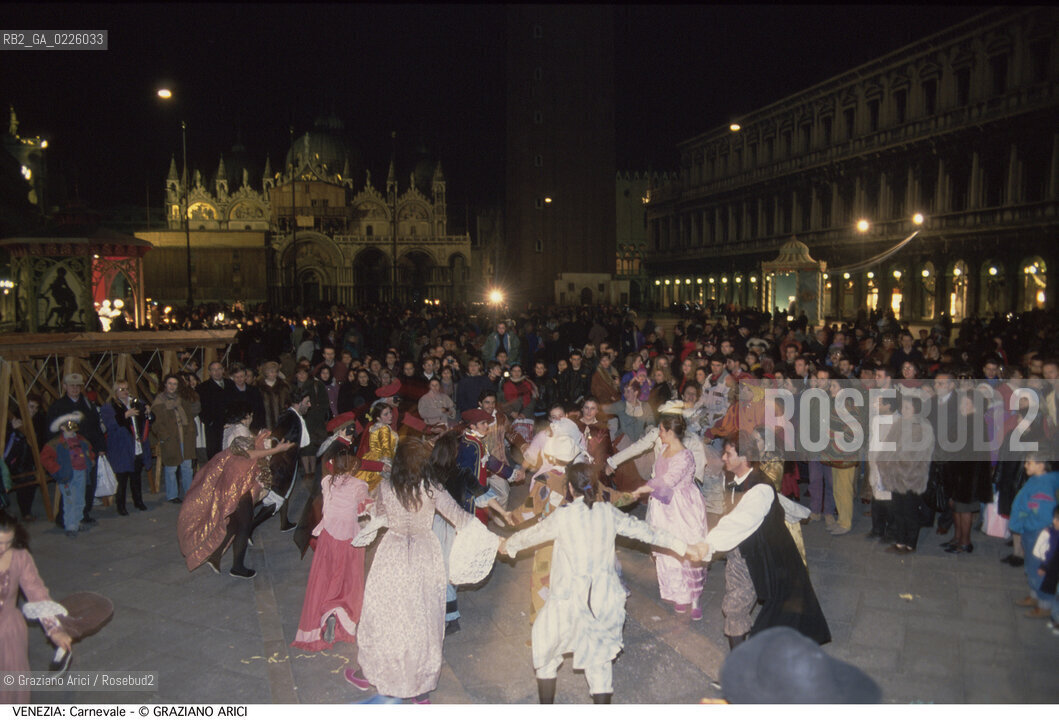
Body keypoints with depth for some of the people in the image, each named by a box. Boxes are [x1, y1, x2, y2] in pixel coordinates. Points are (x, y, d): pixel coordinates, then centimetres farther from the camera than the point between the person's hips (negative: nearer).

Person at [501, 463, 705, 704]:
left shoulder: (562, 516, -11)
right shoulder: (609, 512, -1)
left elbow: (531, 535, 5)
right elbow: (644, 531, 8)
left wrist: (508, 544, 27)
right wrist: (684, 547, 20)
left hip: (571, 598, -3)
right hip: (604, 598, 4)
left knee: (546, 646, 19)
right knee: (600, 656, 19)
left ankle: (546, 703, 26)